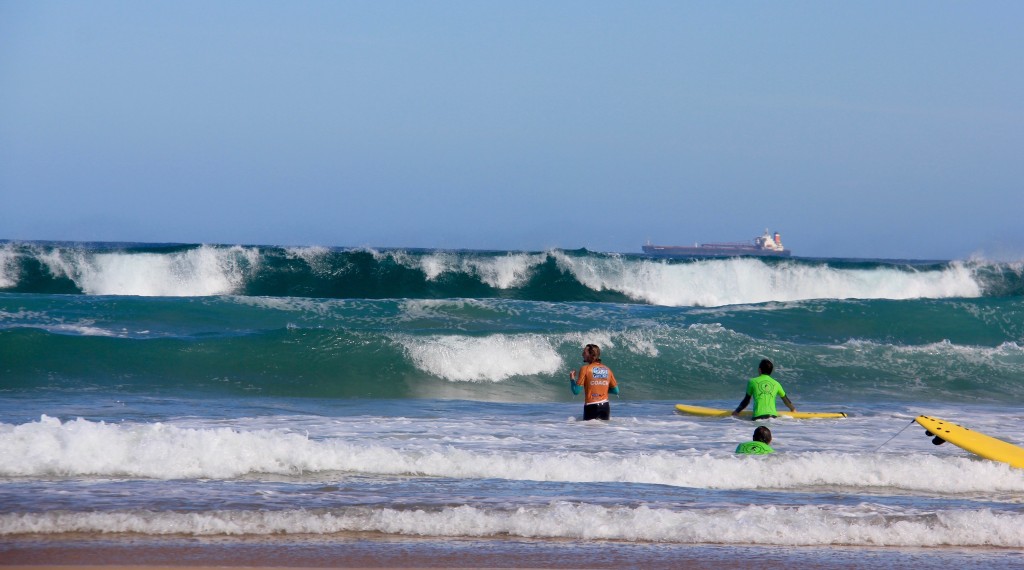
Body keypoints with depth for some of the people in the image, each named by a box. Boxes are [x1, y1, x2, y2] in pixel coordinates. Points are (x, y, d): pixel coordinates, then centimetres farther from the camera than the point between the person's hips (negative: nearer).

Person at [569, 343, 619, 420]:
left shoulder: (585, 369, -5)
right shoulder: (607, 369, 8)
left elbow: (576, 391, -7)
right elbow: (616, 391, 13)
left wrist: (572, 379, 11)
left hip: (591, 406, -4)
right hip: (605, 406, 4)